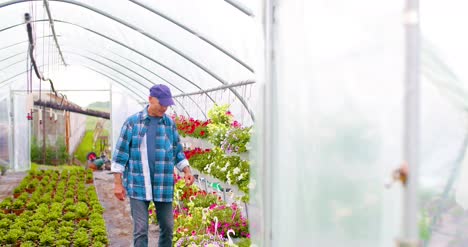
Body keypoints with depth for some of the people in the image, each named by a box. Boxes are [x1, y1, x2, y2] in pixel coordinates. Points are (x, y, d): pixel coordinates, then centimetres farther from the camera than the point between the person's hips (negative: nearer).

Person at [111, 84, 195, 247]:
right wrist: (118, 183, -5)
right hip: (138, 186, -3)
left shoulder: (170, 124, 6)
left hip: (163, 186, 3)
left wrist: (186, 171, -1)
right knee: (141, 229, -1)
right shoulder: (132, 122, -2)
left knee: (167, 227, 10)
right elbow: (120, 154, -1)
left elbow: (177, 152, 14)